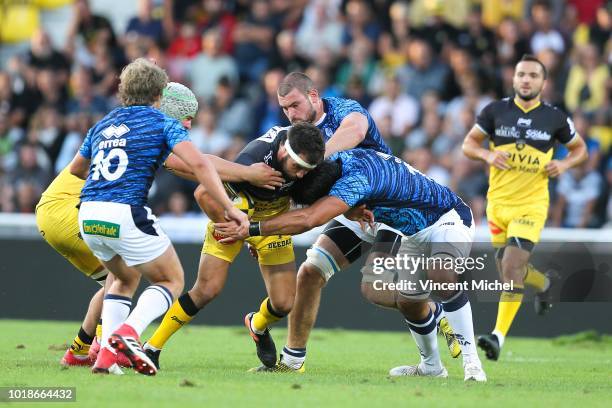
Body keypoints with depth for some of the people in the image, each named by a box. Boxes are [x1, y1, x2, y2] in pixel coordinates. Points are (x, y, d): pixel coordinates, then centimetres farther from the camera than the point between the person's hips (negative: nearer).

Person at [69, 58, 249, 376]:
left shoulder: (102, 125, 21)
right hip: (126, 215, -6)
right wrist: (229, 207, -10)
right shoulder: (163, 123, 4)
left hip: (89, 217, 6)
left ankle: (107, 353, 10)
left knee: (125, 279, 29)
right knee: (171, 280, 12)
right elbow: (198, 163, -10)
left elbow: (75, 169, 35)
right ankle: (128, 332, -16)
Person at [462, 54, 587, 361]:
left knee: (512, 267, -18)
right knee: (509, 271, 13)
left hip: (531, 205, -3)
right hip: (498, 201, 3)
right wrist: (488, 155, -14)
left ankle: (499, 336, -17)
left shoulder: (555, 118, -1)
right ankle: (544, 284, 47)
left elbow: (579, 149, 13)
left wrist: (564, 165, -8)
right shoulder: (495, 111, 0)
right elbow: (468, 144, 7)